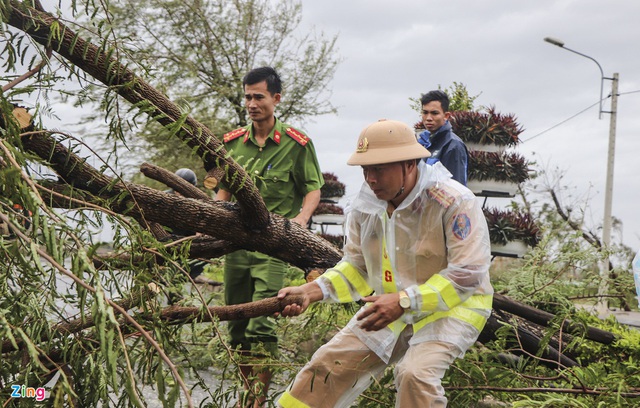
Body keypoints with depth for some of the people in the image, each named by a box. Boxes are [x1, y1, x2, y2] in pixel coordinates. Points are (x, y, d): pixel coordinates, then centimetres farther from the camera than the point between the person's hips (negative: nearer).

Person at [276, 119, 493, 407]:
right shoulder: (365, 205, -3)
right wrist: (313, 291, -13)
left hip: (451, 306, -5)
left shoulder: (454, 201, -22)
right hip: (391, 306, 6)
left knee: (415, 373, -29)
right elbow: (357, 266, 5)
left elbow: (468, 274, -24)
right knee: (329, 363, 0)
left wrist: (404, 301, -31)